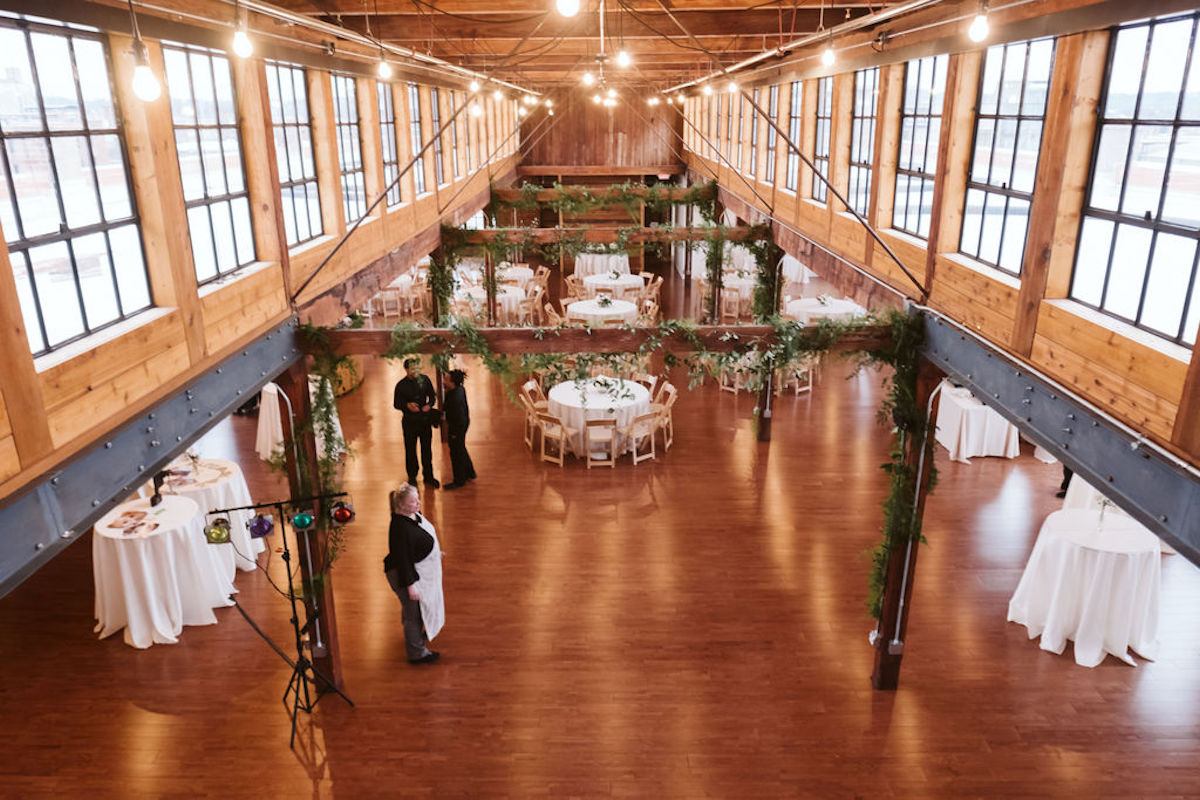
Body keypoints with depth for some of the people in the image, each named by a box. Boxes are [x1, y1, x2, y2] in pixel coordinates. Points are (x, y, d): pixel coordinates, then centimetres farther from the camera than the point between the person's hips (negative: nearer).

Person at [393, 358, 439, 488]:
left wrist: (429, 405, -13)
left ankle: (428, 476, 22)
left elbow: (432, 396, 8)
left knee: (427, 449, 9)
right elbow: (396, 404, -1)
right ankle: (412, 477, 23)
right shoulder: (401, 385, -7)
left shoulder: (424, 380, -2)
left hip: (424, 419, 2)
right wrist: (407, 405, -21)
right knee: (410, 450, 7)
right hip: (409, 421, -2)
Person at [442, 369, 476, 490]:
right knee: (461, 449, 26)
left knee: (456, 452, 7)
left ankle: (459, 481, 23)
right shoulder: (460, 389, -3)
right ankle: (470, 473, 42)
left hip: (457, 426, -10)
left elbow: (457, 416, -25)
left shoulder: (455, 397, -32)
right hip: (463, 422, 10)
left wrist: (454, 433, -18)